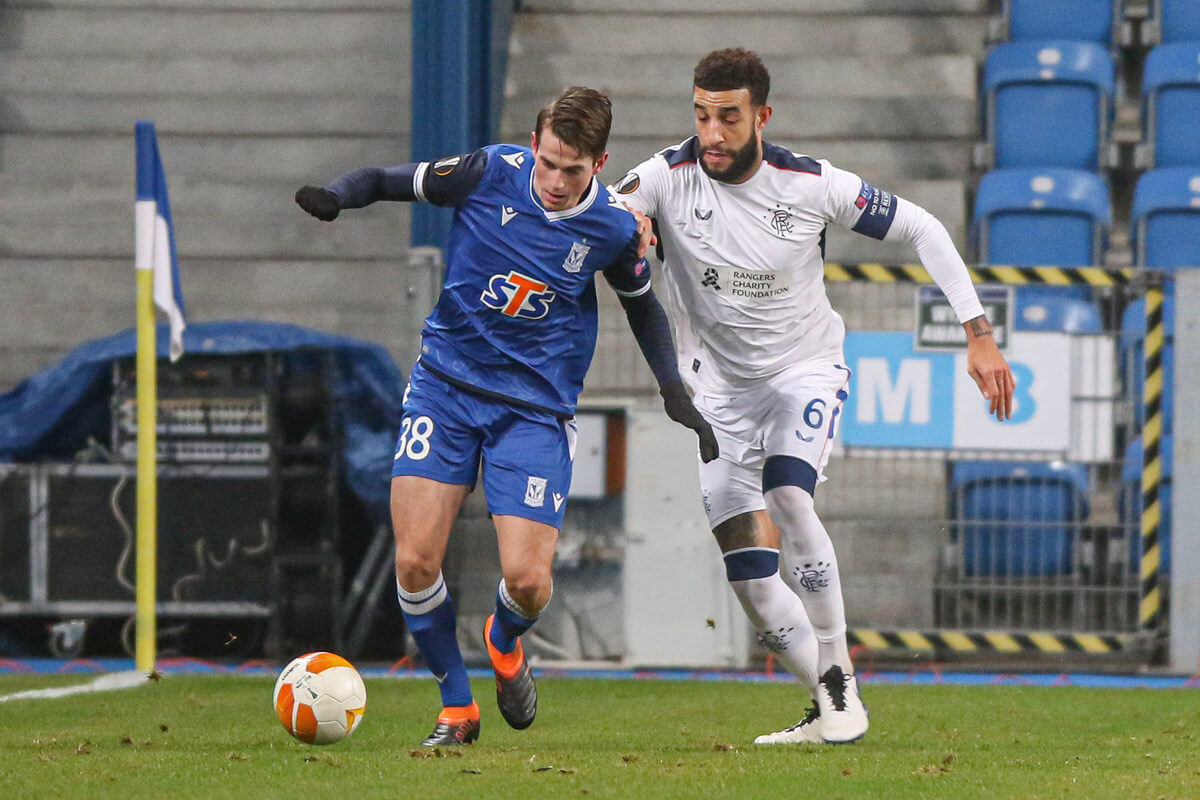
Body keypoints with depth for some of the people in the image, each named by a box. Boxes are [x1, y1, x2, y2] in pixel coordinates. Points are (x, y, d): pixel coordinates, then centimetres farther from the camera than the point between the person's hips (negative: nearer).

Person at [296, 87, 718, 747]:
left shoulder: (615, 228, -6)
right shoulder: (491, 172, -10)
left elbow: (642, 306, 13)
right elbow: (387, 181, -2)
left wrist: (675, 394, 5)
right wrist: (335, 197, -23)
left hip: (536, 407, 0)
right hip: (445, 385, 0)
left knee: (527, 580, -12)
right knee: (415, 562, -12)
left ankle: (504, 644, 27)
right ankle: (457, 708, 11)